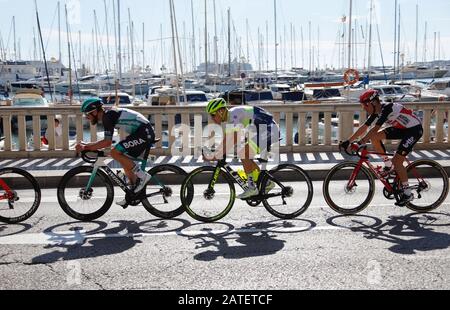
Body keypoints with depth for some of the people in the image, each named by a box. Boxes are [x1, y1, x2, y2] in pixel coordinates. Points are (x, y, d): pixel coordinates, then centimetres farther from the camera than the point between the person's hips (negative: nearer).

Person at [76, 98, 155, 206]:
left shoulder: (108, 116, -13)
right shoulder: (109, 115, 17)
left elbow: (107, 142, -20)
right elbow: (107, 141, 22)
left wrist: (86, 147, -13)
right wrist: (87, 145, 15)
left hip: (144, 133, -11)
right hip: (145, 133, 11)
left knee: (115, 153, -14)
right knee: (126, 162, 14)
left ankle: (143, 176, -9)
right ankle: (135, 192, 20)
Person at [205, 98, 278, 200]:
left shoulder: (234, 116, -21)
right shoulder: (228, 119, 10)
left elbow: (233, 141, -28)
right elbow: (225, 141, 15)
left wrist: (216, 156, -26)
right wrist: (214, 154, 7)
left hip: (269, 130, -10)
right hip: (263, 131, 10)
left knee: (243, 155, -15)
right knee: (245, 157, 8)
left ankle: (252, 188, -9)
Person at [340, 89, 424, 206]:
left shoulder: (387, 108, -27)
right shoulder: (376, 112, -2)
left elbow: (375, 129, -35)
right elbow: (364, 128, 0)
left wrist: (361, 142, -38)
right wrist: (348, 141, -4)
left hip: (415, 129, -8)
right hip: (401, 128, 8)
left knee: (397, 161, -13)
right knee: (374, 137, -8)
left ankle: (407, 194, 0)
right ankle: (388, 165, 5)